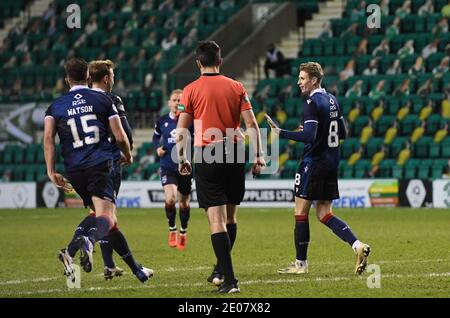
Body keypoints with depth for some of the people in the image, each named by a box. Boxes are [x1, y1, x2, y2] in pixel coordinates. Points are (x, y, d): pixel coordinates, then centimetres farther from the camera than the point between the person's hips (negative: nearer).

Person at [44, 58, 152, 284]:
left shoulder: (56, 106, 11)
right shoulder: (102, 99, 7)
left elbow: (48, 136, -5)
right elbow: (120, 137, 4)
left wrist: (51, 171, -5)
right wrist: (128, 155, 24)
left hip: (75, 170, 4)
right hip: (101, 164, -4)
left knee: (109, 219, 14)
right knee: (106, 218, -16)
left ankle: (136, 269, 19)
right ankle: (87, 241, -51)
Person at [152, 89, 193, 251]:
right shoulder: (162, 122, 2)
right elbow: (155, 137, 19)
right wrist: (157, 148, 0)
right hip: (168, 167, 0)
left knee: (184, 203, 11)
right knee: (170, 199, -20)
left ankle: (183, 231, 36)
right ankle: (172, 229, 3)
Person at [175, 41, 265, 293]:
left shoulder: (191, 90, -1)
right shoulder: (236, 87, 5)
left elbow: (181, 130, 0)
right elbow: (252, 124, 1)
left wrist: (182, 159, 11)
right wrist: (258, 156, 5)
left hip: (207, 155, -3)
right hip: (235, 153, 3)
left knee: (217, 220, -5)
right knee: (230, 218, 17)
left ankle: (229, 279, -13)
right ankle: (221, 270, 29)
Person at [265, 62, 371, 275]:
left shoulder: (312, 103, -14)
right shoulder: (332, 101, 12)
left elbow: (309, 136, -23)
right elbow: (343, 133, 18)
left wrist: (282, 133, -19)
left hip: (314, 163, -8)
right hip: (331, 164, 8)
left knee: (301, 211, 0)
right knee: (324, 214, 11)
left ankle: (301, 263, 2)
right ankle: (357, 245, -6)